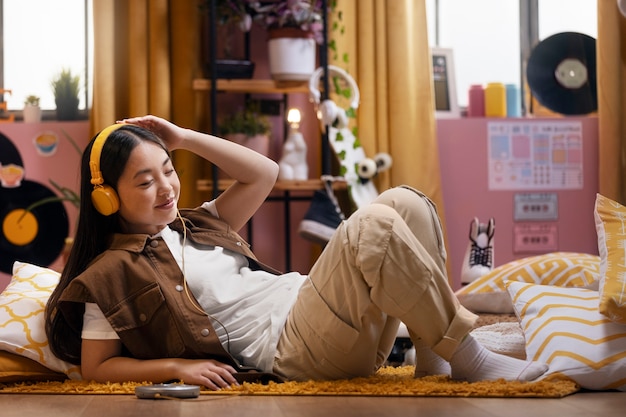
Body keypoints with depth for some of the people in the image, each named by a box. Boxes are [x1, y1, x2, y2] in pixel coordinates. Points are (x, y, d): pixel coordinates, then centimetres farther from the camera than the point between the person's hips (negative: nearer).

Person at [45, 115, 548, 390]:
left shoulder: (193, 225, 25)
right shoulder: (113, 272, 4)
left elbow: (264, 173, 26)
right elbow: (96, 367, 0)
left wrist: (184, 138, 19)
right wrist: (177, 366, -12)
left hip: (309, 301, 9)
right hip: (287, 349, -9)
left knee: (405, 203, -9)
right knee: (371, 226, -29)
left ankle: (435, 368, -12)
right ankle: (471, 361, -22)